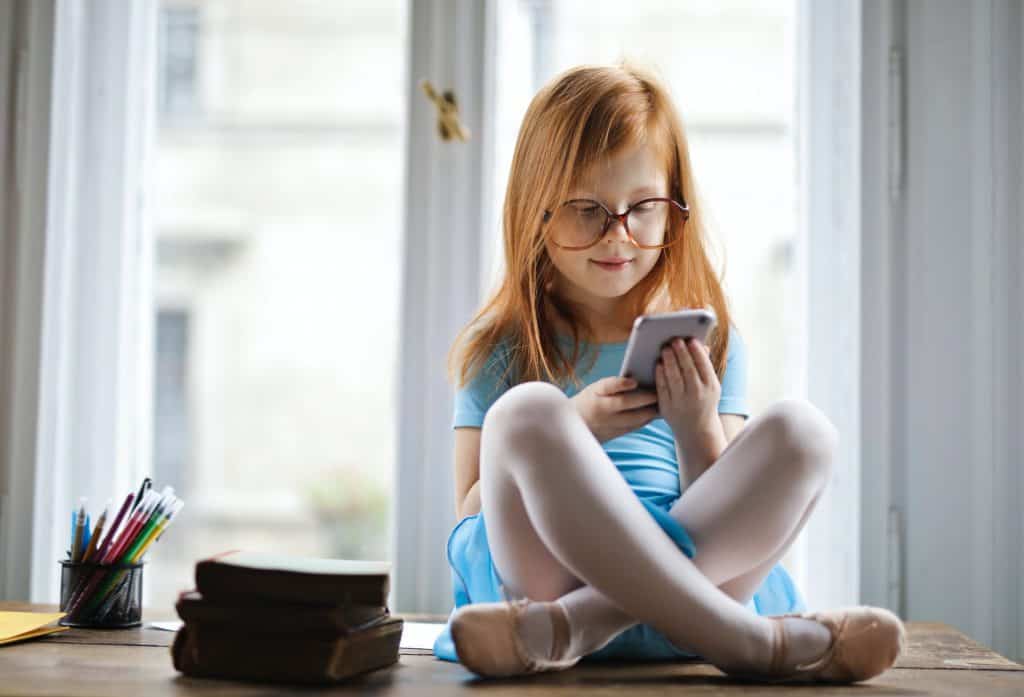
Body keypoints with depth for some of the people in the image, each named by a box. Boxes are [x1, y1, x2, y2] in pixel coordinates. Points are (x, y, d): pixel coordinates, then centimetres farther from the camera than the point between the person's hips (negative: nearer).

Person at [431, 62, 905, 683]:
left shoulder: (709, 344, 15)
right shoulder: (502, 348, 11)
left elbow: (724, 511, 12)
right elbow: (471, 515, 4)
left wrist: (698, 434, -8)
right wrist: (572, 431, -10)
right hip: (546, 568, -1)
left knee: (801, 430, -23)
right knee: (523, 413, -30)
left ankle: (562, 630, -35)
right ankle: (756, 641, -30)